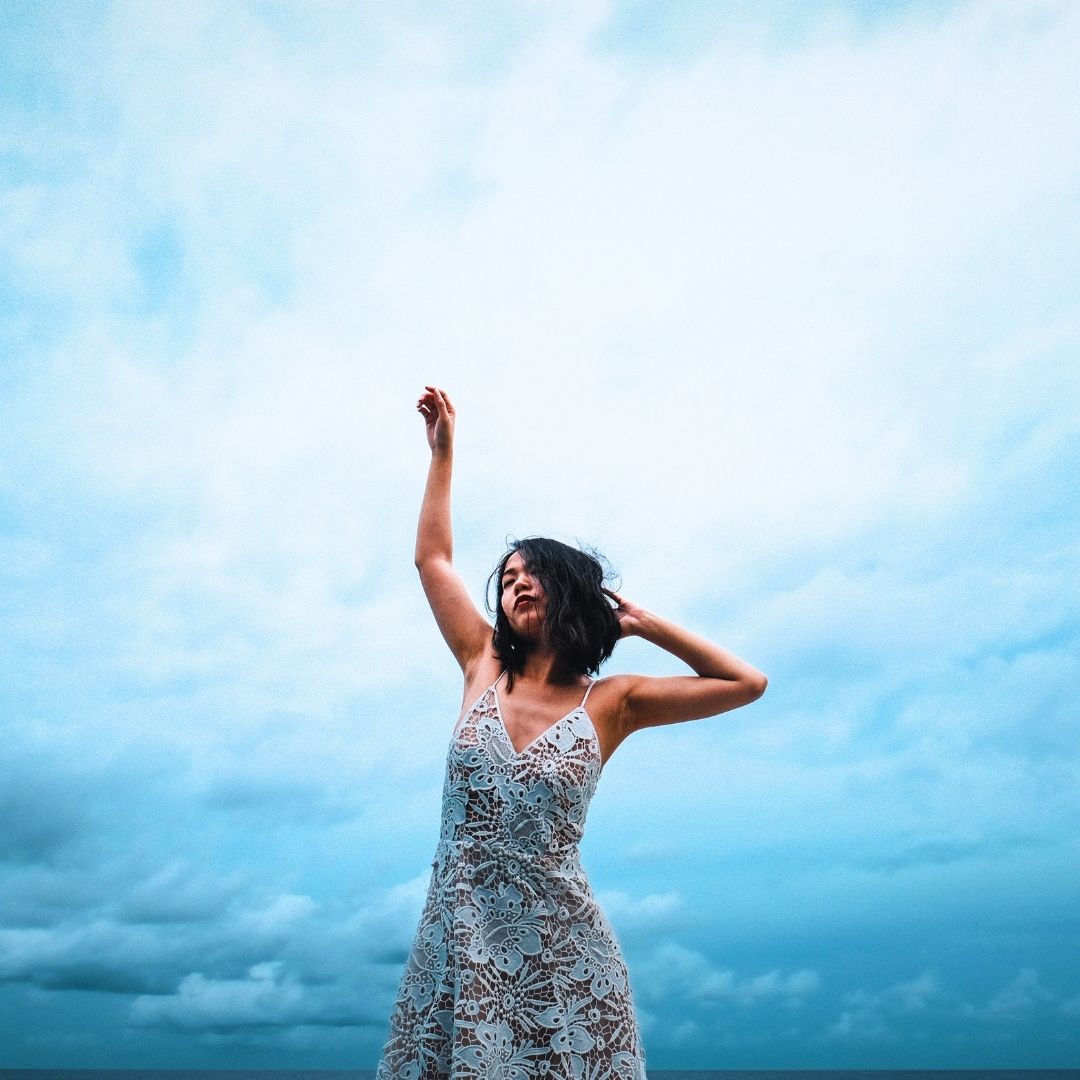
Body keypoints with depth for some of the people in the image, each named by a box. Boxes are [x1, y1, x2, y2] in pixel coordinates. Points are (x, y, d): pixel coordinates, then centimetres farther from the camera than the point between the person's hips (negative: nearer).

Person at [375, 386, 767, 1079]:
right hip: (459, 941, 2)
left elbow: (748, 683, 0)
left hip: (558, 947, -2)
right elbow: (434, 558, 12)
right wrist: (443, 451, 16)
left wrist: (645, 624, 3)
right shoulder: (484, 668, 5)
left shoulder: (612, 702, -1)